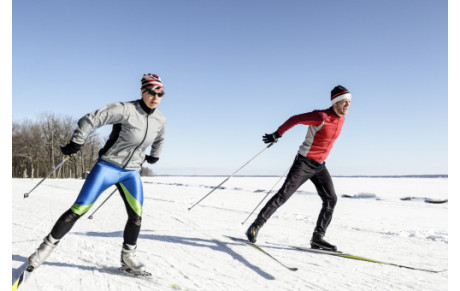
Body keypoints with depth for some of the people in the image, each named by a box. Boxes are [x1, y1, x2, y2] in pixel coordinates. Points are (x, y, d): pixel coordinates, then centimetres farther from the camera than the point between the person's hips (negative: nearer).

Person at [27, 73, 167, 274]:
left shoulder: (160, 120, 0)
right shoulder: (125, 109, -18)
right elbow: (90, 120, -18)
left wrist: (154, 156, 34)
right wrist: (74, 145, -14)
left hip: (131, 172, 5)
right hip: (107, 166, -4)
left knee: (136, 214, -7)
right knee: (79, 209, -4)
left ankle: (127, 257, 11)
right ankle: (48, 246, 14)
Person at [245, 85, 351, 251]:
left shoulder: (341, 118, 5)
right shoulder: (321, 117, -21)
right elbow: (295, 119, -17)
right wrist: (277, 135, -13)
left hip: (319, 166, 7)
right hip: (304, 163, -7)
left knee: (331, 200, -2)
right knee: (283, 196, -7)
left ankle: (317, 238, 5)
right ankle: (256, 226, 5)